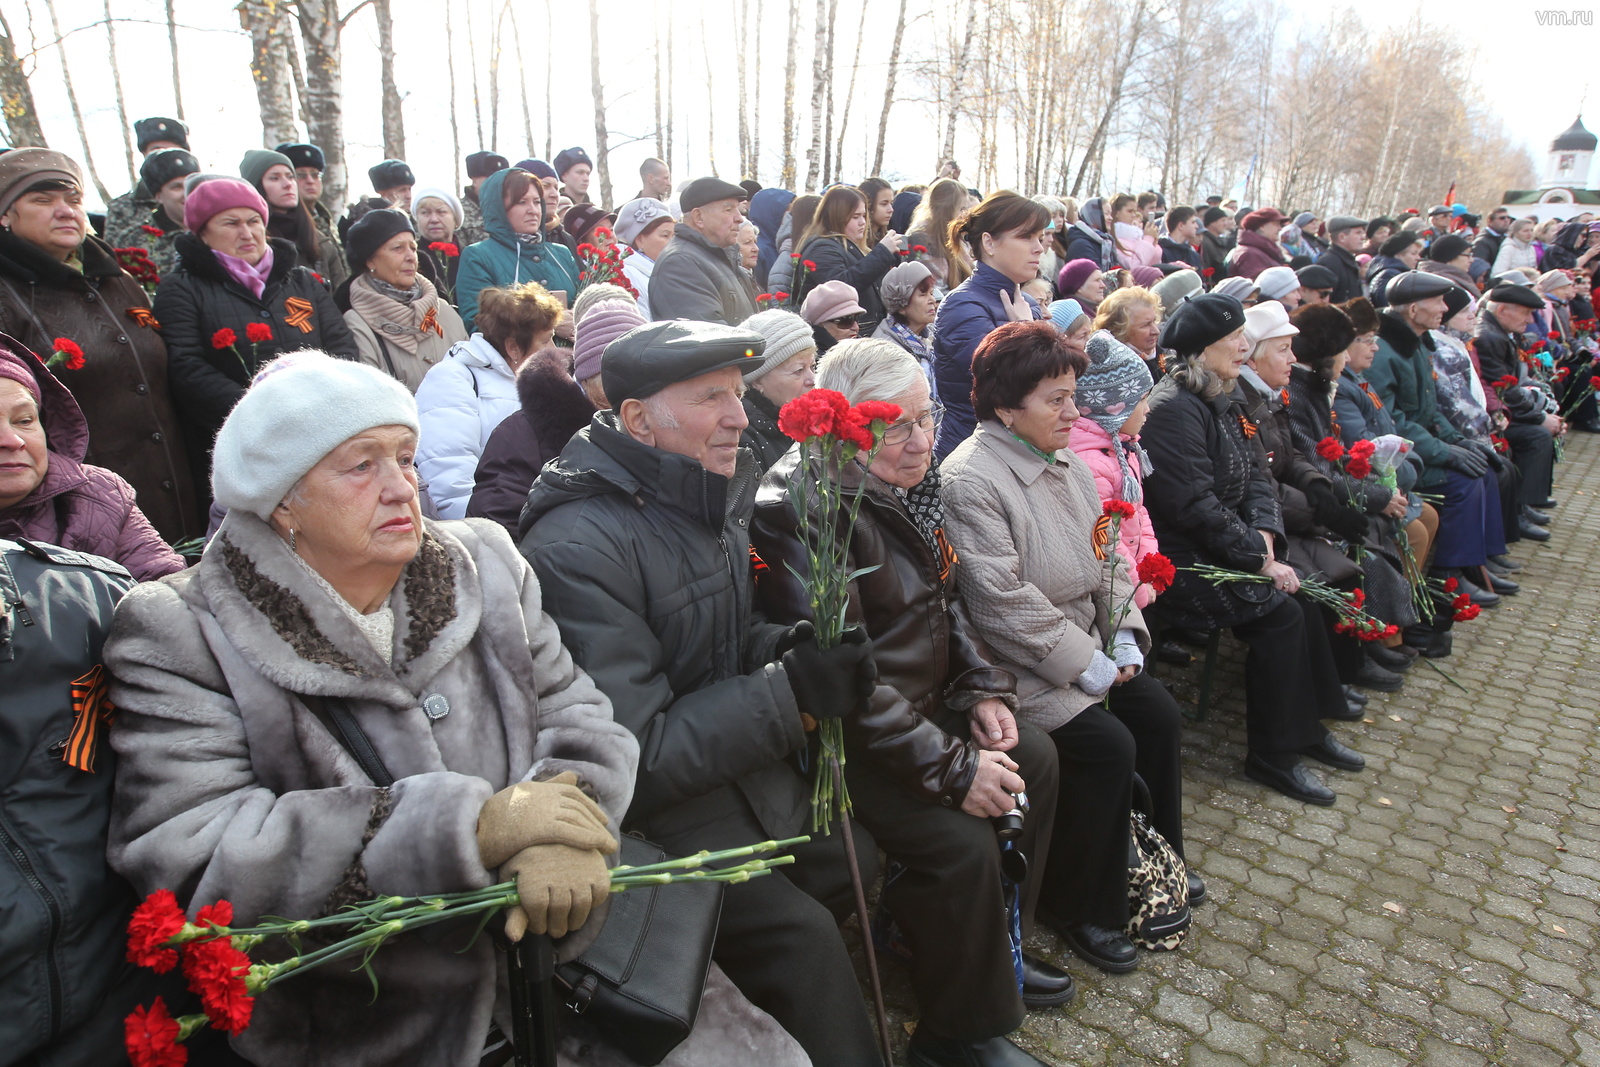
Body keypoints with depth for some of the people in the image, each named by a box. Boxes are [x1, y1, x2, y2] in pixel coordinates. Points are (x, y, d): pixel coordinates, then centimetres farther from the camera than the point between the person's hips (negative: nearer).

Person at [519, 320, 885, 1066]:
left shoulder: (714, 501, 1)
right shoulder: (579, 548, -26)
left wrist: (791, 648, -10)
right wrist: (788, 692, -25)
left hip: (740, 768, 9)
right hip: (647, 811, -8)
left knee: (857, 864, 14)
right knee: (800, 936, -17)